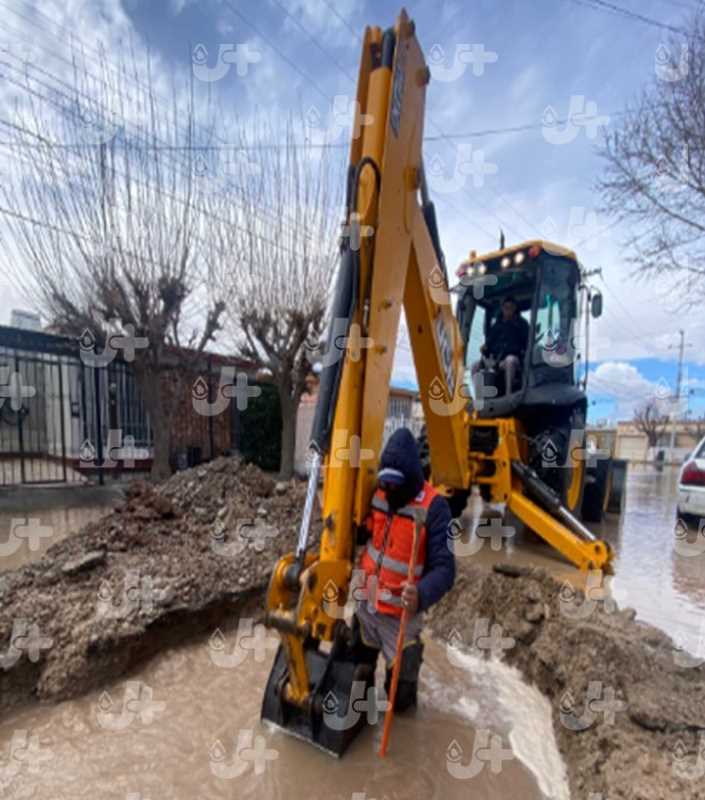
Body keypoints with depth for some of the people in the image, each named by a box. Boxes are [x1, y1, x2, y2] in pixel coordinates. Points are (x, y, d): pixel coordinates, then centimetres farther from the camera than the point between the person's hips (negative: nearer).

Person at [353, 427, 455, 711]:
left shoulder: (434, 506, -22)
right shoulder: (377, 494, -5)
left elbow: (444, 568, -26)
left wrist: (421, 595, -43)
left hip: (401, 616, -4)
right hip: (365, 605, 5)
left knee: (400, 698, 10)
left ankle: (410, 654, 36)